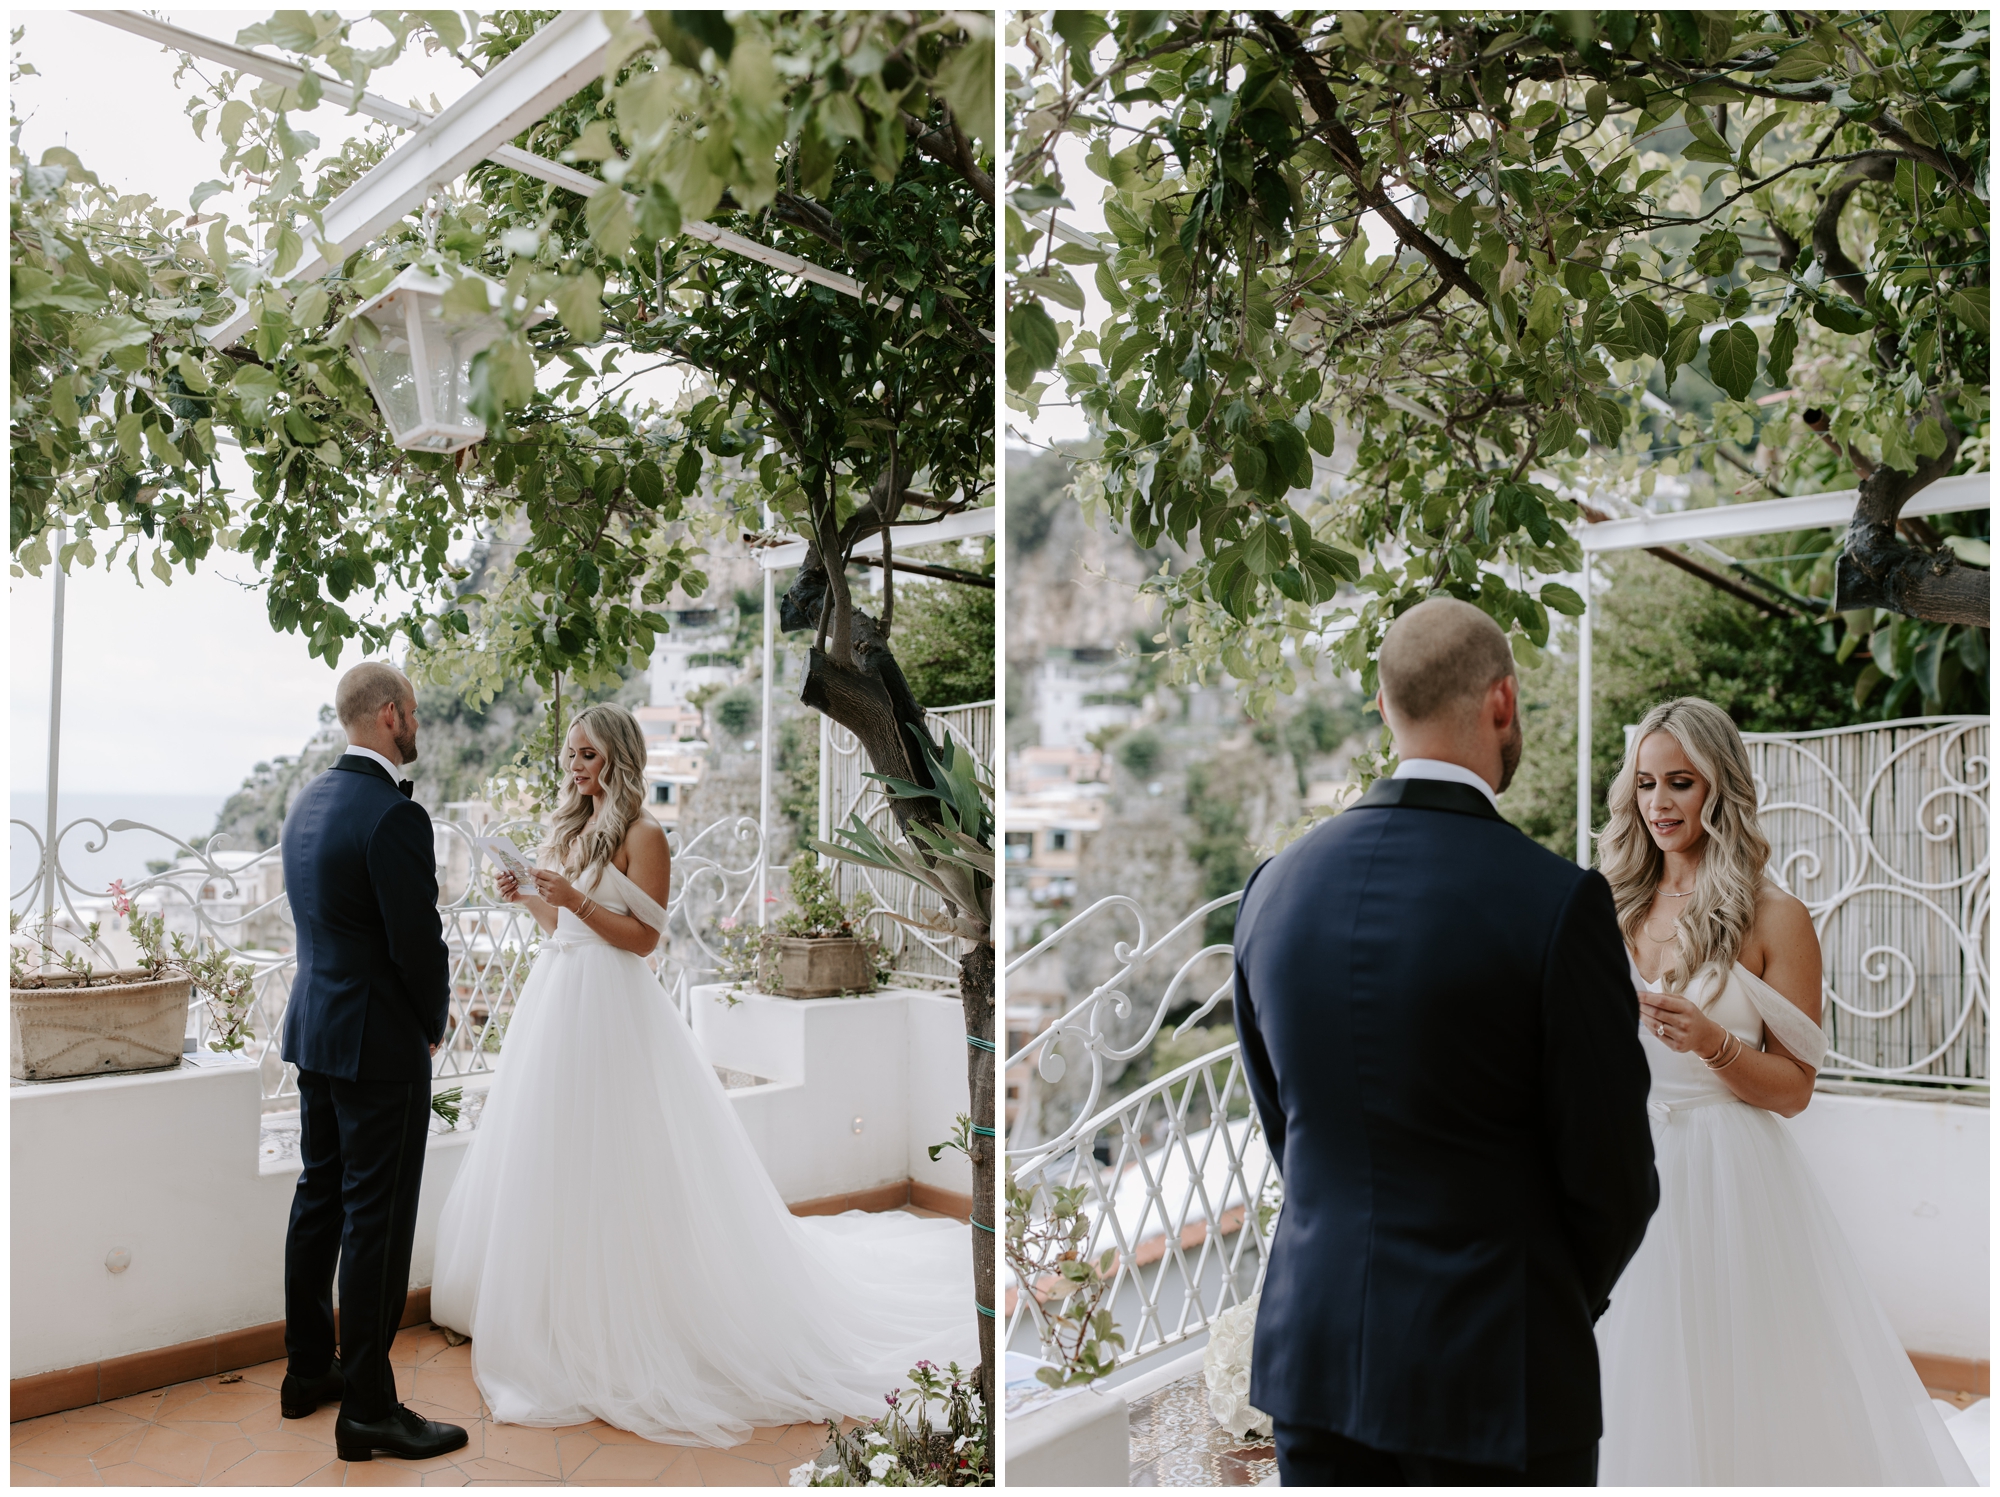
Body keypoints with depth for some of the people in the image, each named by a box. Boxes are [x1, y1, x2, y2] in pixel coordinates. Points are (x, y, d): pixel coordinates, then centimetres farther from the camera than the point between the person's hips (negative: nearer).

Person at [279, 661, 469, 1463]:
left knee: (318, 1201, 19)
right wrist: (432, 1026, -2)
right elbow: (419, 943, -21)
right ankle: (368, 1408, 9)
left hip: (314, 1030, 9)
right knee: (377, 1222, -1)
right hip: (379, 1046, -9)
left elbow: (320, 918, 12)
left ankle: (308, 1369, 33)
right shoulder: (394, 815, -22)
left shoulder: (308, 801, 7)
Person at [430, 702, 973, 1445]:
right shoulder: (570, 828, 13)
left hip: (610, 1006, -8)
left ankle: (621, 1314, 11)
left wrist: (575, 899, -22)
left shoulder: (641, 834, -11)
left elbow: (642, 936, -15)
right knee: (550, 1154, 14)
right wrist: (526, 898, 0)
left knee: (611, 1159, -2)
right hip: (556, 998, 8)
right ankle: (559, 1298, 30)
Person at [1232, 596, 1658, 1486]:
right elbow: (1613, 1176, -9)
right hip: (1494, 1370, -4)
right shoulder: (1557, 902, -18)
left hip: (1313, 1348, 5)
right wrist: (1567, 1298, 11)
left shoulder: (1274, 888, -3)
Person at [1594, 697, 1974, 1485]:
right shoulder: (1617, 907, 7)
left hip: (1726, 1181, -3)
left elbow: (1794, 1088, -4)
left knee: (1727, 1387, 5)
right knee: (1632, 1396, 10)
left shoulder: (1774, 918, -4)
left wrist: (1712, 1042, -20)